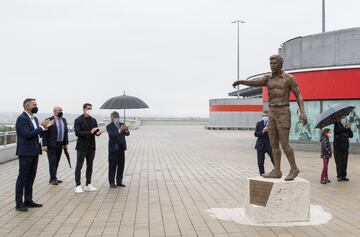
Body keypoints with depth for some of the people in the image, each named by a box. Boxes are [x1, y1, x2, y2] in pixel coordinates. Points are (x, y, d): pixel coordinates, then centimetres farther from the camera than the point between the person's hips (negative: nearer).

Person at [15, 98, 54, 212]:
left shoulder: (34, 119, 14)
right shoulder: (21, 118, -14)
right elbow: (27, 134, -22)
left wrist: (45, 127, 2)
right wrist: (42, 127, -19)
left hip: (34, 152, 9)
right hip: (25, 152, -9)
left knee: (30, 178, 14)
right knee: (22, 178, -2)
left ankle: (28, 200, 22)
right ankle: (19, 203, 4)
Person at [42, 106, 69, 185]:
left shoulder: (63, 120, 11)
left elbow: (65, 132, 15)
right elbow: (45, 133, -10)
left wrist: (66, 143, 10)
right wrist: (44, 145, -15)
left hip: (60, 144, 6)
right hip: (51, 145, -6)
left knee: (56, 162, 10)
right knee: (52, 162, -3)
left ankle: (53, 178, 18)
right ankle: (53, 179, 4)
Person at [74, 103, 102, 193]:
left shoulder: (93, 120, 13)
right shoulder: (78, 120, -6)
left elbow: (96, 130, 13)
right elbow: (77, 133, -16)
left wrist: (98, 132, -11)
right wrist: (89, 132, -23)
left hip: (91, 146, 6)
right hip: (82, 147, -6)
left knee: (90, 166, 10)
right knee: (79, 166, -1)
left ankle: (88, 185, 18)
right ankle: (78, 186, 4)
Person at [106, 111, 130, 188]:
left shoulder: (122, 124, 11)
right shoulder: (109, 126, -5)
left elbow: (127, 134, 3)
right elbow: (111, 135, -21)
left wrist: (126, 129, -19)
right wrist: (119, 130, -33)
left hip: (121, 148, 6)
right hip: (113, 148, -6)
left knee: (121, 166, 8)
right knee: (113, 166, -1)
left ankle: (119, 182, 17)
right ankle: (112, 183, 5)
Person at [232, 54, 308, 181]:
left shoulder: (290, 78, -1)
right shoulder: (268, 78, 12)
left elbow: (299, 96, -2)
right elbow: (255, 83, -8)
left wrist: (302, 113, -16)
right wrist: (240, 81, -29)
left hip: (283, 114, -6)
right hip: (272, 114, 6)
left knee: (284, 144, -10)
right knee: (274, 144, 4)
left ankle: (294, 169, 5)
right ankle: (276, 171, 9)